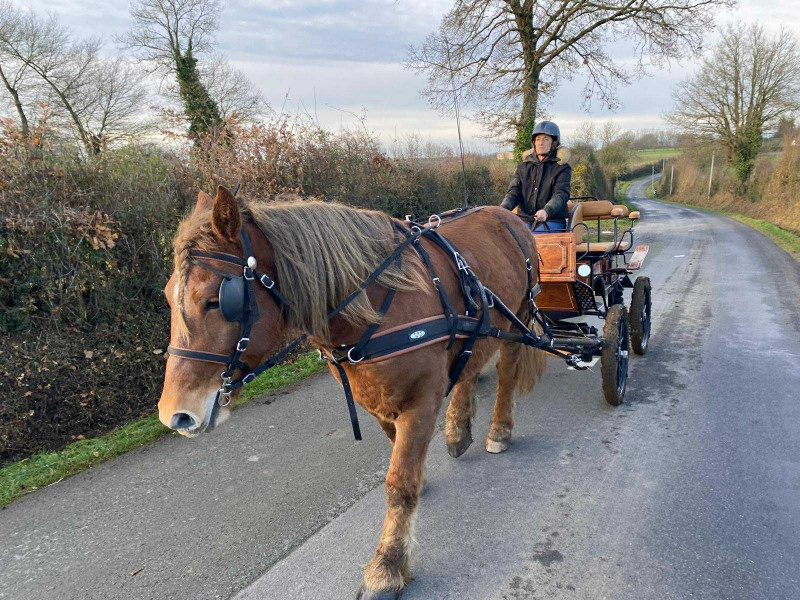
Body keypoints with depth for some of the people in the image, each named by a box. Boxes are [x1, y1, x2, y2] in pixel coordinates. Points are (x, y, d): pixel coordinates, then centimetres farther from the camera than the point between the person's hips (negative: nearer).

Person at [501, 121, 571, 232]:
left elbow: (561, 194, -10)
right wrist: (503, 209, -19)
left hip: (552, 220, -3)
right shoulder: (523, 167, 18)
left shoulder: (562, 167, 6)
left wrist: (546, 211, -32)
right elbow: (514, 191, 4)